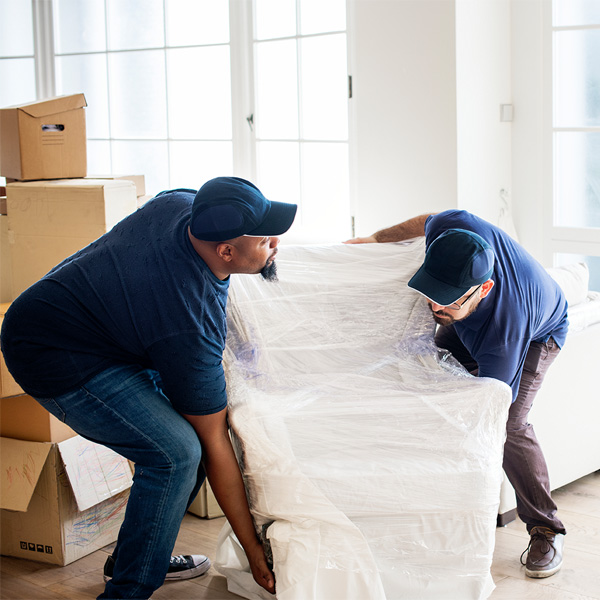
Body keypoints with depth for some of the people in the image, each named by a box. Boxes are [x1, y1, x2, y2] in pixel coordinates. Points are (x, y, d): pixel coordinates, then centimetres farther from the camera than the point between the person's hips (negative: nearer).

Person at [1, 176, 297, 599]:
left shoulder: (186, 203, -13)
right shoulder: (191, 328, -31)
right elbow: (215, 446, -22)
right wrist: (255, 553, -13)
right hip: (53, 356, -10)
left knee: (189, 424, 8)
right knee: (176, 452, -21)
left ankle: (134, 557, 23)